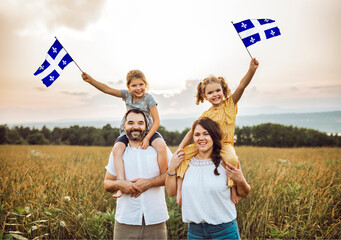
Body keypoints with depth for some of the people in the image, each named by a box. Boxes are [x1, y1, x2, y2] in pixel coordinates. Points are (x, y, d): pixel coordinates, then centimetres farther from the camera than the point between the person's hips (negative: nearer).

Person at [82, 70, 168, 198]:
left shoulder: (148, 98, -8)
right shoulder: (127, 95, 3)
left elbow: (156, 121, -10)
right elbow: (107, 89, 5)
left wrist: (147, 138, -21)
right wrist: (90, 80, -6)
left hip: (147, 131, -3)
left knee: (161, 146, -32)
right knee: (117, 149, -28)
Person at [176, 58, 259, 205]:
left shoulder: (229, 104, 3)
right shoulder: (206, 115, 9)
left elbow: (242, 86, -12)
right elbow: (193, 132, 9)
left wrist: (251, 70, -28)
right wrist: (180, 147, -4)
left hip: (225, 145, -3)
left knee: (231, 159, -37)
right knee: (182, 155, -13)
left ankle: (233, 188, -18)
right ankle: (179, 189, -10)